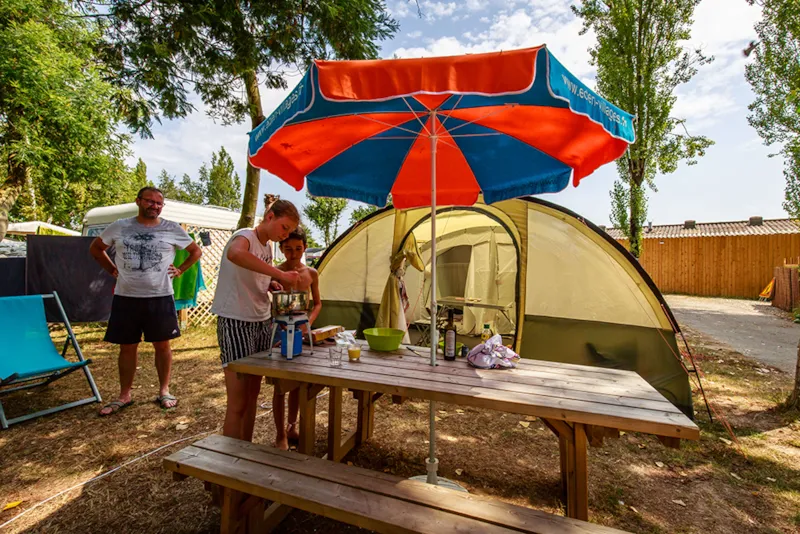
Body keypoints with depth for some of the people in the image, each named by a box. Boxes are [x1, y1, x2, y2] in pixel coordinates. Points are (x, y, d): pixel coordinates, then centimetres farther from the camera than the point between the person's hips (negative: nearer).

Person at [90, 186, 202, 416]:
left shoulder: (173, 229, 1)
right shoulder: (119, 227, 4)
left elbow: (196, 251, 11)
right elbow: (96, 248, 19)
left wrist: (180, 270, 1)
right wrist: (113, 270, 7)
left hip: (160, 297, -1)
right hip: (126, 297, 2)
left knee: (162, 345, 7)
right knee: (127, 347, 11)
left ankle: (164, 391, 21)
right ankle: (124, 396, 25)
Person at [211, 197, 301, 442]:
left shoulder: (268, 246, 12)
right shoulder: (245, 236, -12)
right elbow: (234, 254, -39)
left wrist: (272, 286, 2)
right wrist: (280, 274, -37)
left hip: (262, 323, 8)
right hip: (236, 323, -8)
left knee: (252, 395, 15)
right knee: (238, 402, -1)